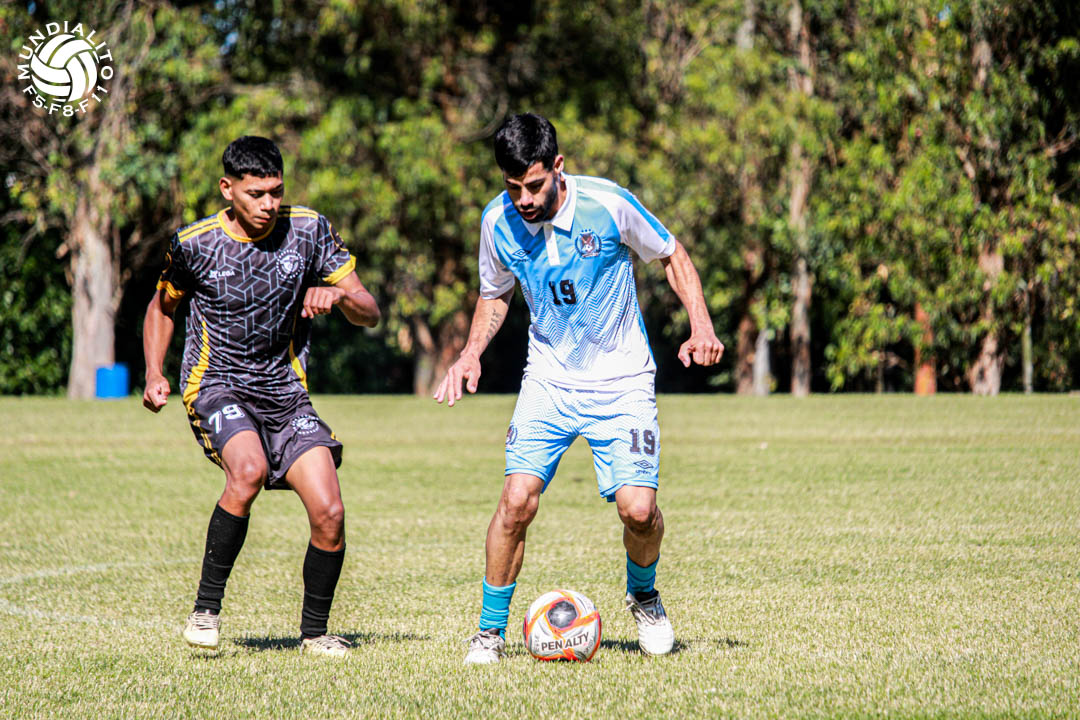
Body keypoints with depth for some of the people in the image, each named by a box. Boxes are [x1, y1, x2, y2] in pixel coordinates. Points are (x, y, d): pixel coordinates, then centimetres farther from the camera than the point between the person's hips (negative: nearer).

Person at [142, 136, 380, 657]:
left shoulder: (309, 229, -1)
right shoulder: (195, 243, -4)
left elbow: (369, 314, 0)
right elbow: (162, 307, 15)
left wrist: (337, 294, -22)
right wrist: (154, 374, 1)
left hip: (285, 391, 3)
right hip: (216, 385, -3)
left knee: (329, 512, -12)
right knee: (249, 470, -34)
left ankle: (314, 631, 10)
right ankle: (205, 608, -20)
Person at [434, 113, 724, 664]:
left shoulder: (609, 205, -17)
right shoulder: (498, 222, -7)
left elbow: (672, 256, 1)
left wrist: (701, 327, -12)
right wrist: (471, 354, -3)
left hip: (621, 381, -2)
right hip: (549, 380, 2)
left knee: (638, 509, -15)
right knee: (517, 499, -16)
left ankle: (643, 594, 18)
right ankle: (491, 628, 1)